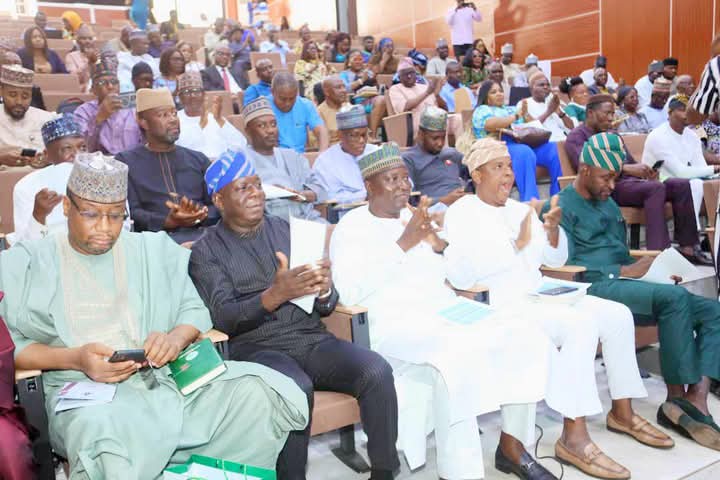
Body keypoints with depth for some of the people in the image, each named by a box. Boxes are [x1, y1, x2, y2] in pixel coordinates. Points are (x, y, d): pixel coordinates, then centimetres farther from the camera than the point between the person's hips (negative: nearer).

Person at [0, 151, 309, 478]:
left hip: (163, 377, 4)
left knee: (261, 392, -22)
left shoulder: (153, 249, 18)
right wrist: (74, 358, -13)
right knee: (108, 447, -41)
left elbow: (194, 309, 15)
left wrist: (176, 338, -9)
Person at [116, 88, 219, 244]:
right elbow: (129, 211, 1)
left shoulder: (198, 159, 22)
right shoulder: (126, 161, 13)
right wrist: (167, 222, -16)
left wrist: (199, 217, -10)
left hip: (202, 232, 3)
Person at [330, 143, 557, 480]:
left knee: (525, 336, -11)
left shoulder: (417, 218, 18)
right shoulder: (351, 228, 0)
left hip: (446, 312, 7)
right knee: (457, 353, -36)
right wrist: (404, 244, -17)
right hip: (394, 323, -6)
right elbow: (351, 293, -17)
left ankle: (512, 446, 2)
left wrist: (440, 246, -3)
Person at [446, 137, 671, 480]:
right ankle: (573, 437, -24)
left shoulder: (520, 208, 18)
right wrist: (516, 246, -21)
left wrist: (552, 228, -1)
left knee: (618, 314, -3)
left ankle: (621, 412, 11)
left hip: (538, 297, 8)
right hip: (500, 307, -8)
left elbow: (555, 260, 19)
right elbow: (458, 275, -20)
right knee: (581, 324, -28)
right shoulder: (461, 213, -5)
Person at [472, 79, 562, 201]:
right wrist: (516, 116, -6)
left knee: (554, 149, -21)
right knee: (524, 153, -39)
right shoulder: (481, 110, 14)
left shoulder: (511, 109, 33)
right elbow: (492, 125, -10)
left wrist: (525, 114, 2)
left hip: (525, 143, 6)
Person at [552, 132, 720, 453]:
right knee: (674, 296, -30)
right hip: (593, 288, -8)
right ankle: (676, 396, -20)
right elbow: (565, 266, -12)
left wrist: (651, 269, 5)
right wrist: (624, 271, -16)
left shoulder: (610, 206, 27)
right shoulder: (561, 208, 0)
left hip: (624, 285, 9)